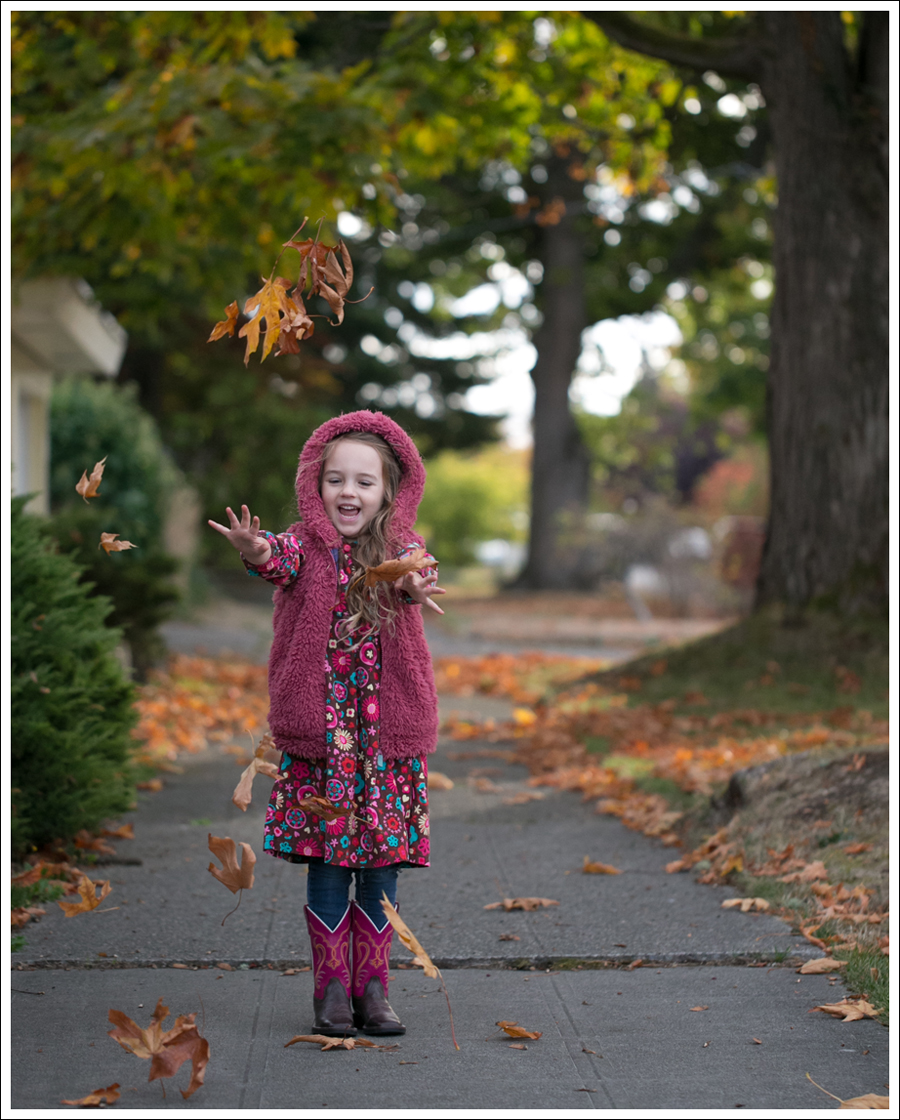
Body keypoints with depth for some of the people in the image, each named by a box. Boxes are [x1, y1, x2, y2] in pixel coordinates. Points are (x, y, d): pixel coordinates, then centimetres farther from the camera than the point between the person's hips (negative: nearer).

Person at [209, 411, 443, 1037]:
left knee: (380, 866, 6)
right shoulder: (307, 546, 0)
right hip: (317, 730, -1)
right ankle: (331, 987, 14)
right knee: (327, 867, 2)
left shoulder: (401, 551, 2)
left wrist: (413, 586, -46)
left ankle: (372, 987, 18)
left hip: (388, 732, 1)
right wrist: (257, 552, -47)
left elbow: (414, 576, -20)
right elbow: (283, 562, -22)